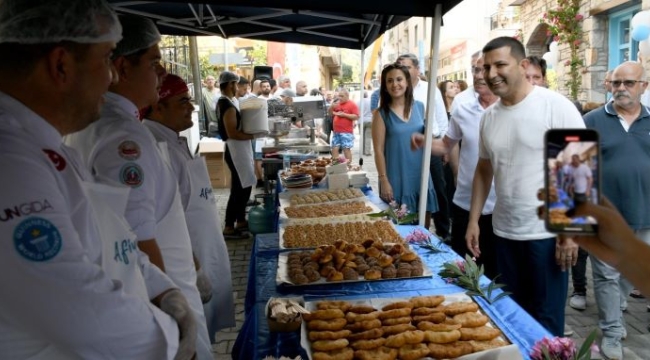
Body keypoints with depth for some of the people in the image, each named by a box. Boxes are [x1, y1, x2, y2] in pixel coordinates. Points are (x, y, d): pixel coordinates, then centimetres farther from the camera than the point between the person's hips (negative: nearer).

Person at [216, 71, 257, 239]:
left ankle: (240, 221, 27)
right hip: (236, 151, -10)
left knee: (243, 187, 17)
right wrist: (252, 135, -15)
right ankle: (229, 227, 2)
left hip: (239, 150, 10)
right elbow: (232, 133, -25)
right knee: (239, 189, -5)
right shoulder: (228, 105, -19)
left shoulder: (224, 102, 13)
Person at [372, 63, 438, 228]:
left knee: (423, 225, 13)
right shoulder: (381, 114, -7)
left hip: (421, 175, 4)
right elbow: (379, 150, -9)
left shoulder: (420, 107, 4)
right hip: (397, 178, -4)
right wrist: (384, 180, -12)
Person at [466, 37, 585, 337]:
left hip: (547, 233, -5)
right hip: (504, 232, 6)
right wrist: (473, 221, 11)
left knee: (545, 320, 8)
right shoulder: (488, 116, 6)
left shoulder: (556, 107, -12)